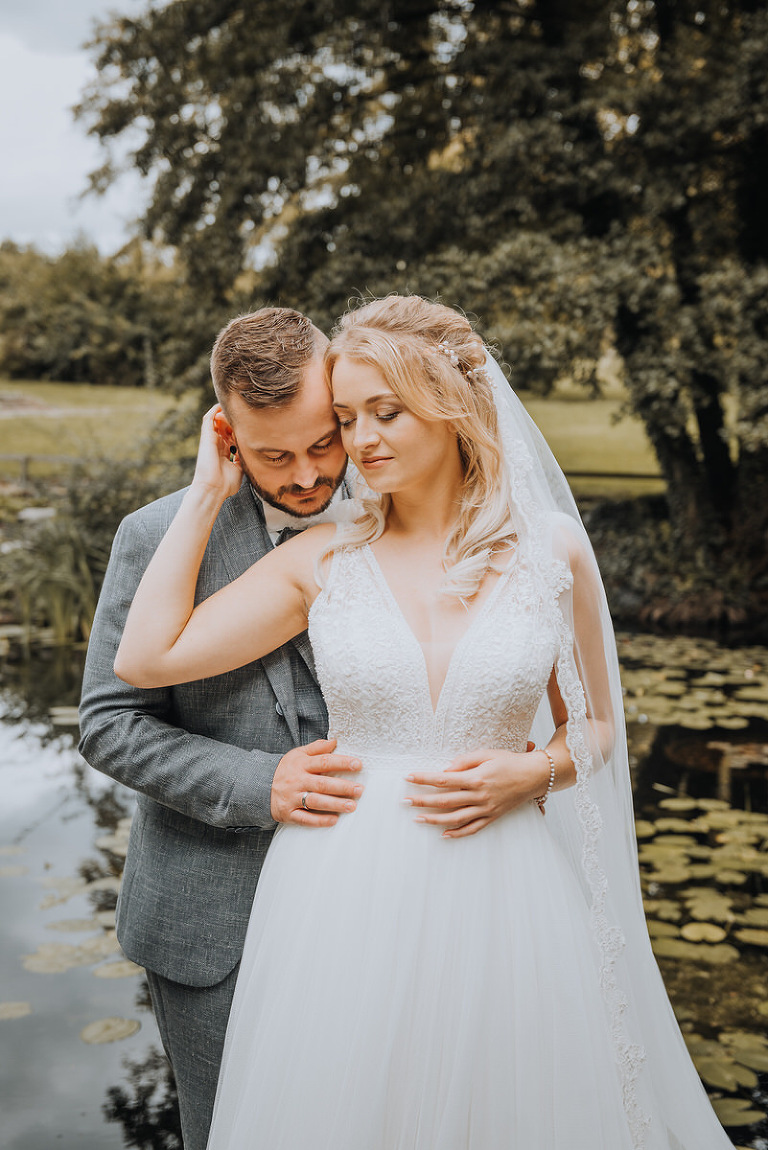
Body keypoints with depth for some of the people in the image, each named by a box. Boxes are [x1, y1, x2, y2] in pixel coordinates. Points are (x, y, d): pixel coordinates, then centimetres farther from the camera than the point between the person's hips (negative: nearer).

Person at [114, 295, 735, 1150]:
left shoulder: (552, 550, -1)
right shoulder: (324, 559, 0)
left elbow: (595, 726, 10)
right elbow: (146, 657, -5)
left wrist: (531, 773, -11)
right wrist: (208, 493, -1)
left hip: (500, 887, 0)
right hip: (346, 894, 0)